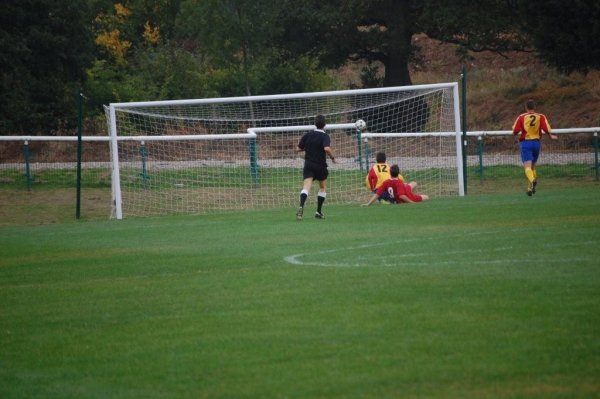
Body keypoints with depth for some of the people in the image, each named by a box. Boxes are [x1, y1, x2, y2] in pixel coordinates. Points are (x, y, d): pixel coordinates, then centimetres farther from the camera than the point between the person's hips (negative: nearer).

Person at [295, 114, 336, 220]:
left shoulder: (308, 135, 3)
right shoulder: (325, 136, -10)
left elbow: (298, 149, 7)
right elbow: (327, 148, -28)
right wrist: (332, 157, -11)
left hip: (308, 164, 2)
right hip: (320, 166, -2)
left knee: (306, 187, -12)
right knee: (323, 188, 20)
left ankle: (301, 206, -38)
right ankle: (318, 211, 19)